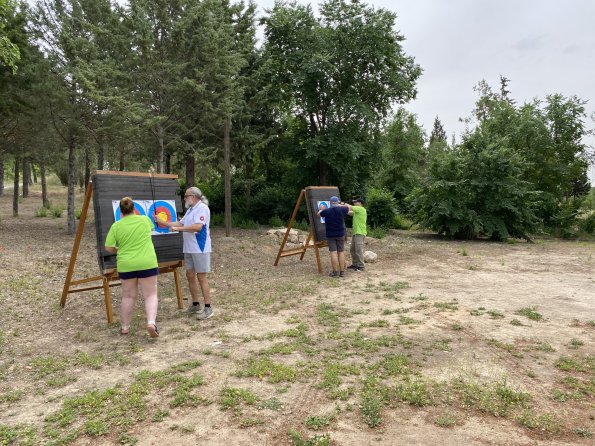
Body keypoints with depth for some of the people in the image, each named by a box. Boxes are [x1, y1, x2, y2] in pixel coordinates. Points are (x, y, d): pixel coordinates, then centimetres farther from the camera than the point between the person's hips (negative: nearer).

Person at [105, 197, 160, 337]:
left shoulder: (116, 226, -2)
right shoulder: (145, 219, 1)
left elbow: (108, 248, -1)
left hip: (126, 265, 1)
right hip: (147, 264, -1)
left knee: (128, 296, 15)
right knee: (150, 295, 3)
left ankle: (124, 327, 24)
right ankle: (151, 322, -16)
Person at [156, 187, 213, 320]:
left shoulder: (202, 208, -14)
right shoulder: (190, 210, 16)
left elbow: (198, 227, -25)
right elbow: (180, 223, 19)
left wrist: (178, 228, -20)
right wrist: (162, 222, 17)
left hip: (200, 249, -9)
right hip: (189, 249, 9)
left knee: (201, 277, -6)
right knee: (190, 275, 12)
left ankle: (208, 308, 1)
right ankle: (195, 304, 23)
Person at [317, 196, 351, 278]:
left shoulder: (326, 211, -10)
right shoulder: (341, 210, -6)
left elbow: (318, 214, 11)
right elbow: (349, 207, 16)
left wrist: (321, 209, 31)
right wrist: (341, 205, 28)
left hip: (330, 235, -2)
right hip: (340, 234, 2)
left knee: (333, 252, -2)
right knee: (341, 252, 7)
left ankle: (335, 272, -2)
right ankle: (342, 272, 9)